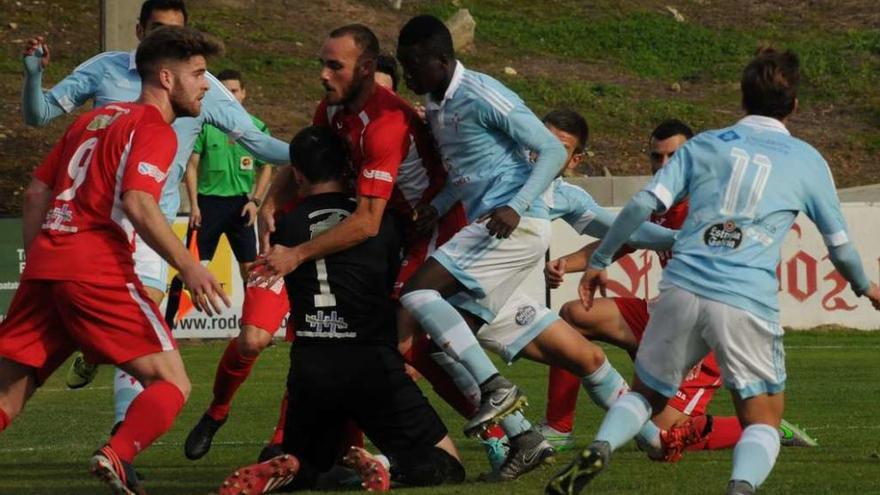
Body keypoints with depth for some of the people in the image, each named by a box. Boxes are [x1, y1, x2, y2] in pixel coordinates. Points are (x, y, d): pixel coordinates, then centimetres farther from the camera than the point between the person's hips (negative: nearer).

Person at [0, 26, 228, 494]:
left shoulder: (92, 119, 25)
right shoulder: (154, 129, -1)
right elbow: (138, 205, -16)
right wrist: (188, 267, -19)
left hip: (44, 263, 7)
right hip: (97, 271, -7)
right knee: (171, 383, -3)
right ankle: (117, 456, -29)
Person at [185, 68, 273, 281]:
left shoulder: (257, 127, 1)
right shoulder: (205, 124, -4)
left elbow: (266, 168, 8)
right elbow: (192, 166, -1)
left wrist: (255, 201, -4)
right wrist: (194, 205, -7)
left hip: (240, 203, 1)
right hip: (208, 200, -1)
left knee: (249, 264, 3)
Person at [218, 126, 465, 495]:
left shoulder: (285, 227, 6)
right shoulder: (379, 221, 5)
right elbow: (394, 284, 14)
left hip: (309, 368, 2)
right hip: (371, 364, -2)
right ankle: (385, 465, -25)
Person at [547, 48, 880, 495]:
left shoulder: (704, 145, 15)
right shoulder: (807, 161, 12)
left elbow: (642, 205, 5)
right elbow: (839, 245, 19)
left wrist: (598, 262, 16)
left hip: (682, 289, 2)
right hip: (749, 303, -2)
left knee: (646, 394, 22)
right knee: (763, 420, 10)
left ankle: (599, 448, -8)